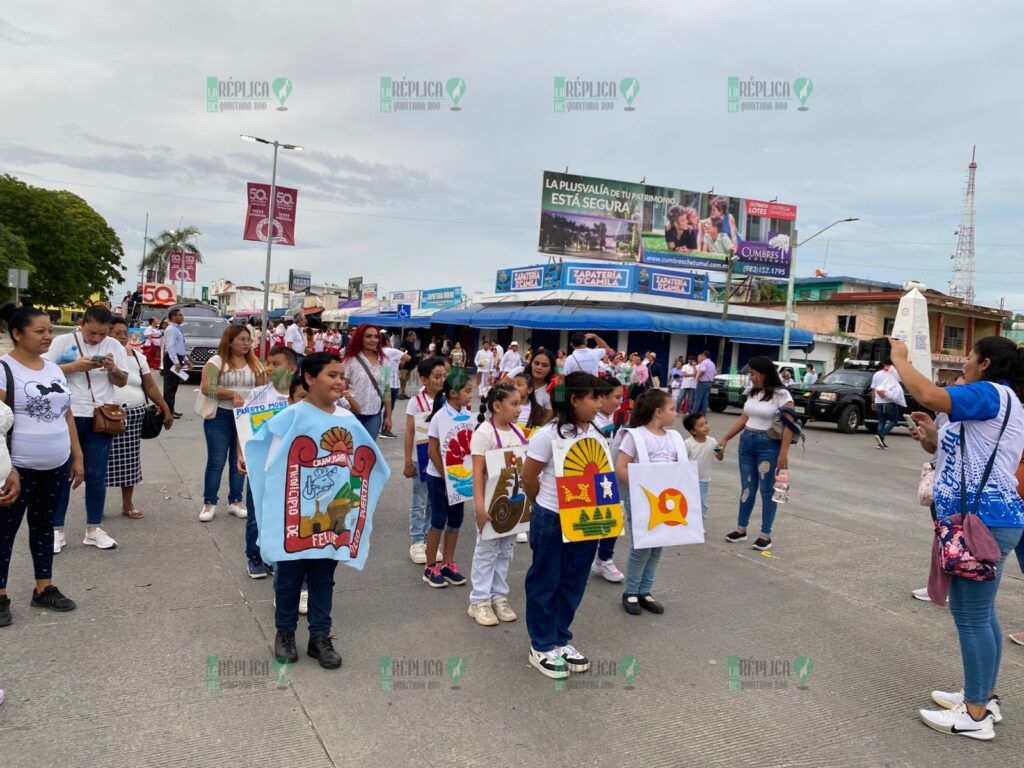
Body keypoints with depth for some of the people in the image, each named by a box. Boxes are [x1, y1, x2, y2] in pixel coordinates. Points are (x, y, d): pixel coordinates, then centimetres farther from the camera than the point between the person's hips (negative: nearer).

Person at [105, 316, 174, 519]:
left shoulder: (137, 357, 12)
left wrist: (166, 409, 10)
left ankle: (127, 504, 20)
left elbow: (151, 387, 13)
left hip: (134, 415, 4)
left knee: (130, 460, 9)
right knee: (104, 460, 0)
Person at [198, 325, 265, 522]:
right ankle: (209, 503, 11)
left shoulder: (254, 364, 8)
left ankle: (235, 501, 20)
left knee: (239, 461, 9)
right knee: (216, 462, 1)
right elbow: (206, 388, -15)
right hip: (220, 417, -3)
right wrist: (232, 394, -23)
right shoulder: (217, 361, -5)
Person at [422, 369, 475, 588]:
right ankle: (431, 567, 15)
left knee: (455, 521, 11)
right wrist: (446, 477, -14)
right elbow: (433, 451, -13)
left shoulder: (467, 415, 0)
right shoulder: (440, 416, -15)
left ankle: (448, 564, 23)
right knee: (438, 521, 2)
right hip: (438, 477, -5)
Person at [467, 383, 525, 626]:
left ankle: (499, 596, 27)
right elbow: (478, 472, -18)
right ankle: (479, 600, 16)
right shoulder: (484, 433, -15)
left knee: (506, 550, 14)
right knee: (487, 550, 4)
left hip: (514, 501, 7)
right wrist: (479, 506, -24)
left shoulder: (518, 432, 7)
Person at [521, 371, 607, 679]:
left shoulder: (596, 434, 3)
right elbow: (528, 477, -8)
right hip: (552, 520, -6)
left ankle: (560, 639, 32)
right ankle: (541, 647, 21)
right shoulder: (549, 434, -17)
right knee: (545, 582, 8)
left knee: (573, 583, 16)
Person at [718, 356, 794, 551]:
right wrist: (726, 439, 13)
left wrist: (783, 453, -20)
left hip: (768, 445, -6)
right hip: (746, 441, 6)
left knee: (767, 490, 0)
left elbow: (788, 426, -14)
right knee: (747, 487, 12)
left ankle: (766, 535, 8)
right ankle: (741, 529, 21)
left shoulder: (781, 395, -10)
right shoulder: (752, 393, 9)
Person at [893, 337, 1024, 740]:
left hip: (983, 521, -11)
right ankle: (983, 696, 29)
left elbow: (929, 395, -27)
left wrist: (899, 357, -13)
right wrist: (934, 436, 14)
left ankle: (976, 715, 2)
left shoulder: (991, 393, -12)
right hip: (989, 520, 11)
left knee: (971, 615, -5)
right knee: (981, 612, 18)